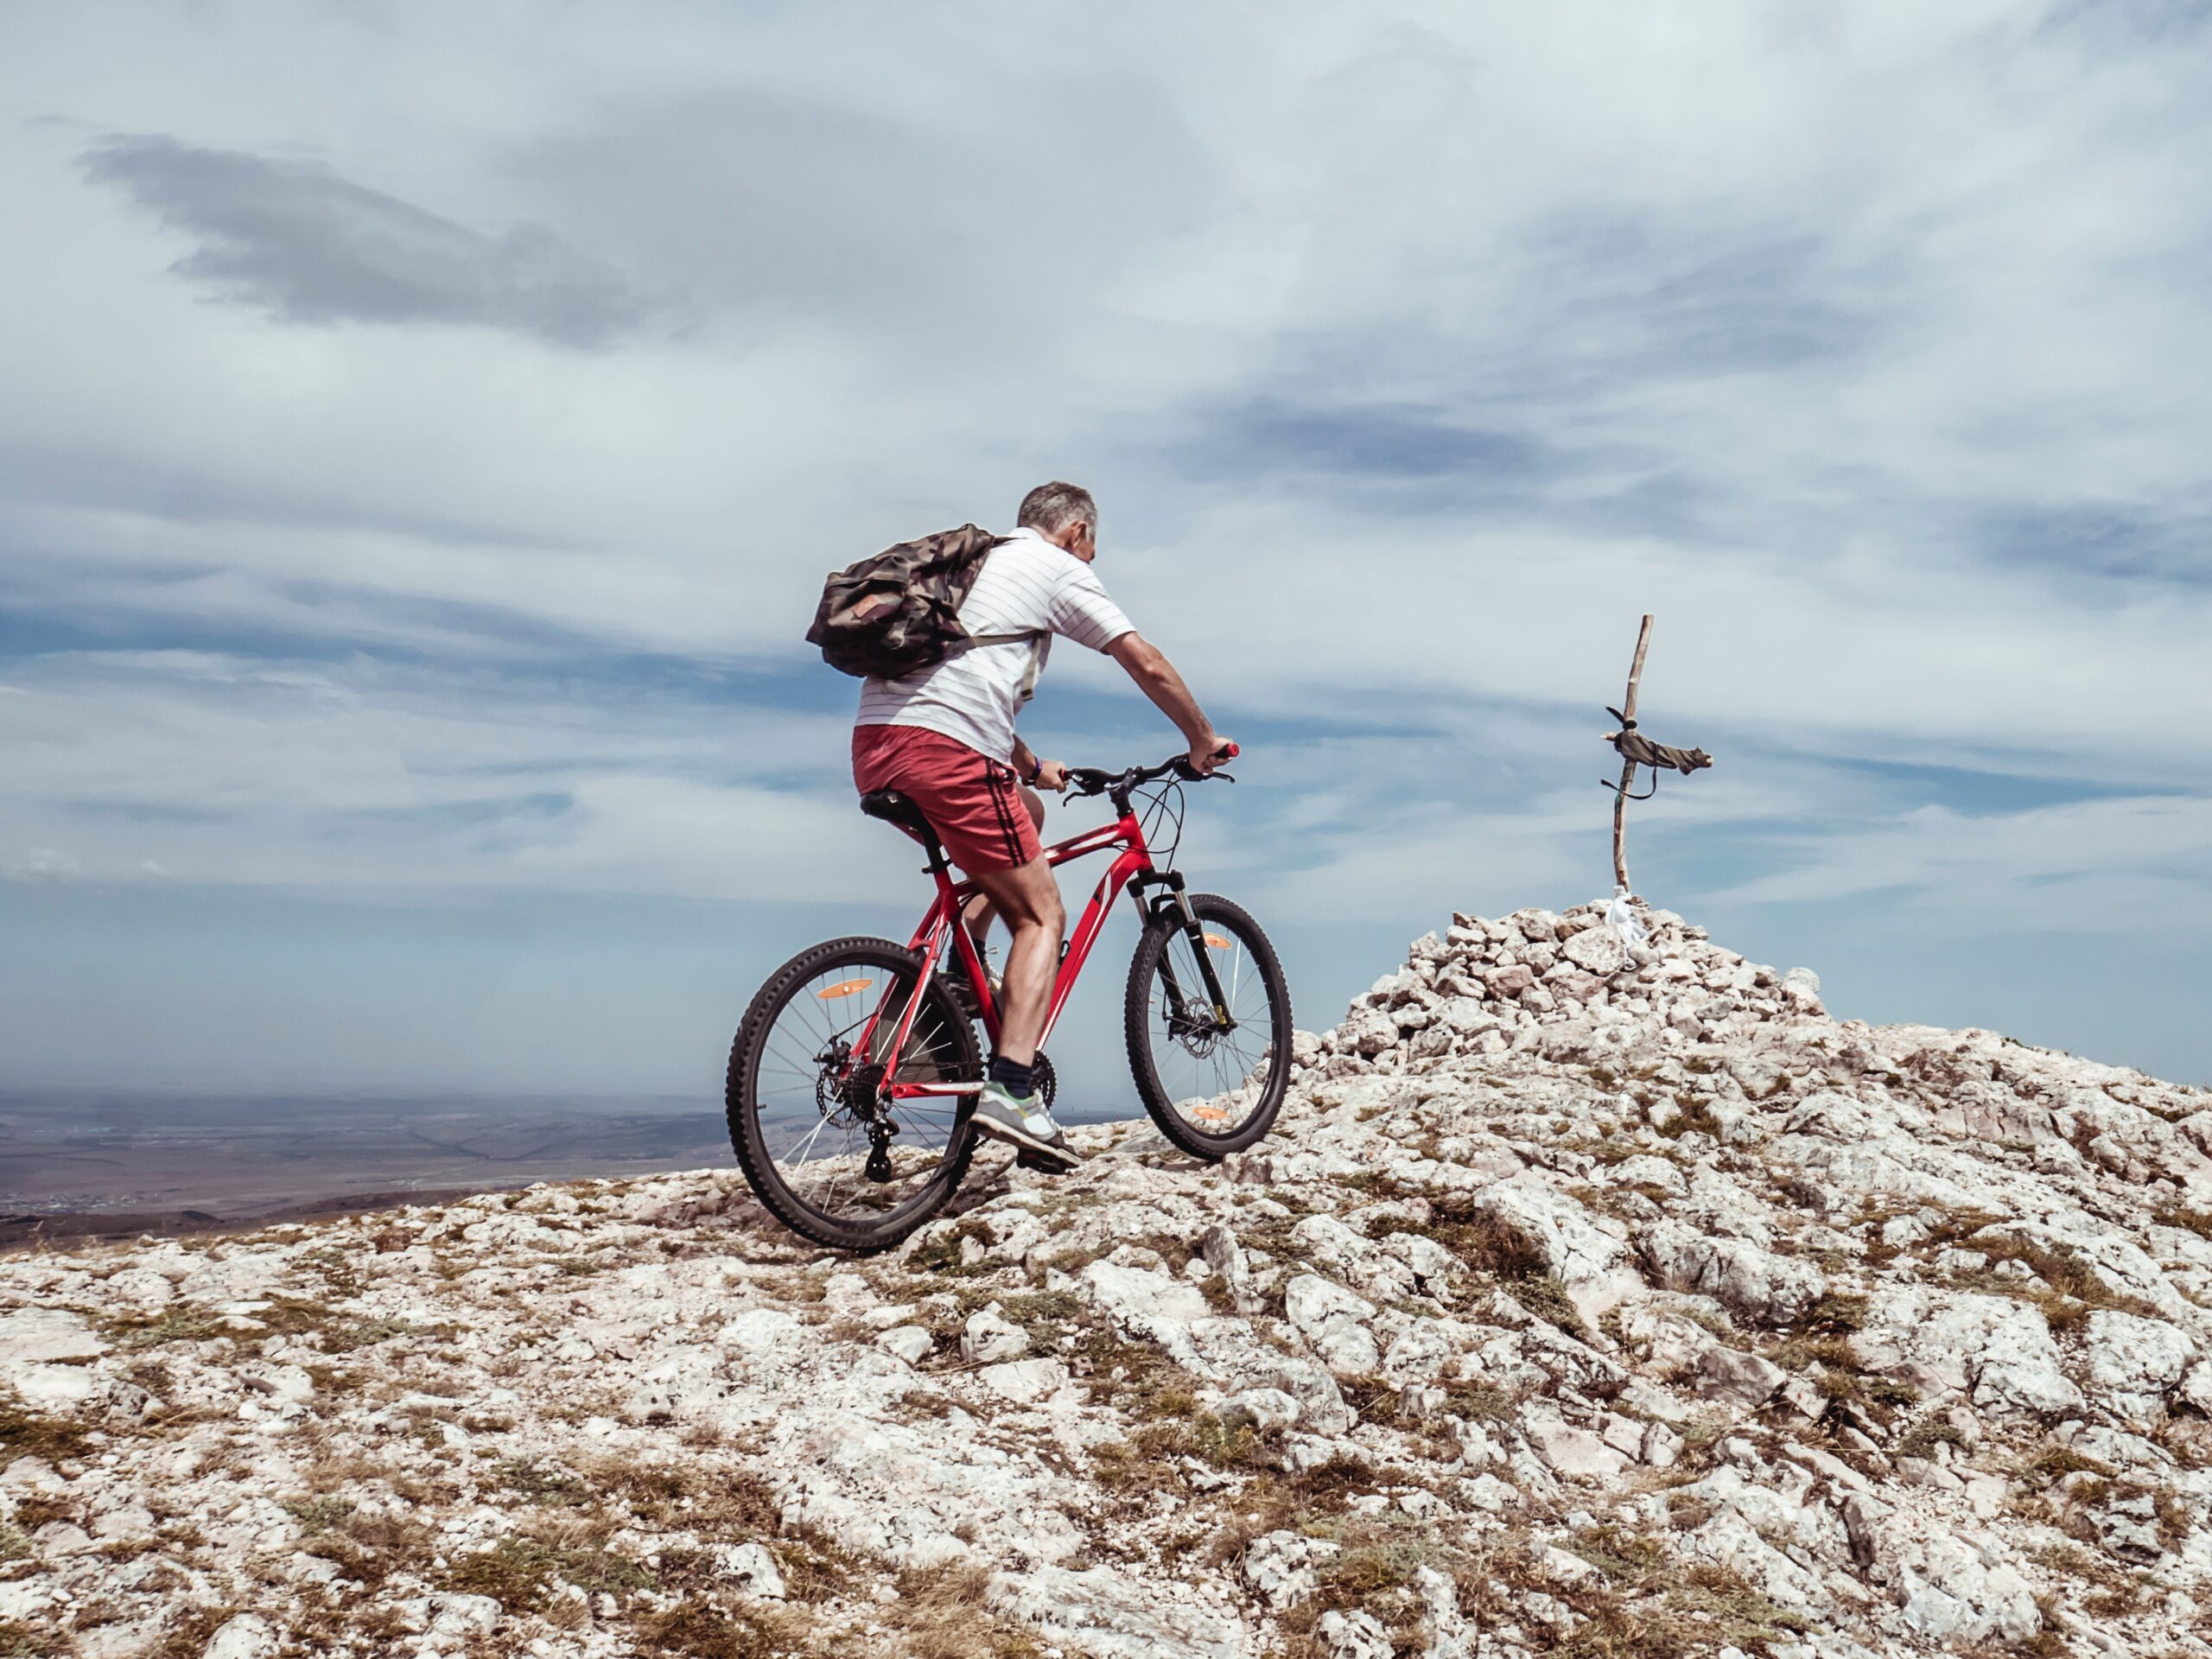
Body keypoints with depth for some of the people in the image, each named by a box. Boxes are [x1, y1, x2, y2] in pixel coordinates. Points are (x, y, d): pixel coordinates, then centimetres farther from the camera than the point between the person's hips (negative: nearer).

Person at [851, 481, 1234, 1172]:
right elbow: (1148, 664, 6)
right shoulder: (1059, 570, 9)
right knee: (1041, 914, 1)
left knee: (1026, 814, 30)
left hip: (873, 748, 8)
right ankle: (1011, 1090, -14)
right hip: (943, 749, -8)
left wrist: (1030, 766, 44)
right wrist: (1203, 741, 19)